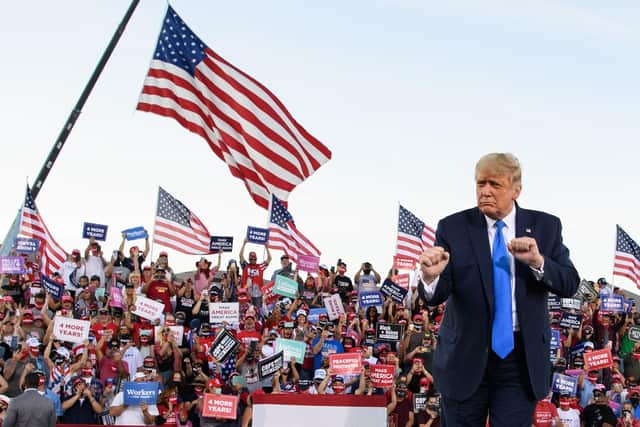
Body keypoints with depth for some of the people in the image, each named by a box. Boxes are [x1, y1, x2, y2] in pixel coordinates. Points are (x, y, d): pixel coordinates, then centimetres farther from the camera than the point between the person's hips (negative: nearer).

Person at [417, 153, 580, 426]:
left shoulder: (546, 227, 2)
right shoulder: (453, 228, -3)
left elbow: (569, 285, -4)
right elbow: (436, 295, -9)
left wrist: (538, 262, -23)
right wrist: (430, 277, -33)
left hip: (522, 359, 0)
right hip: (465, 358, 0)